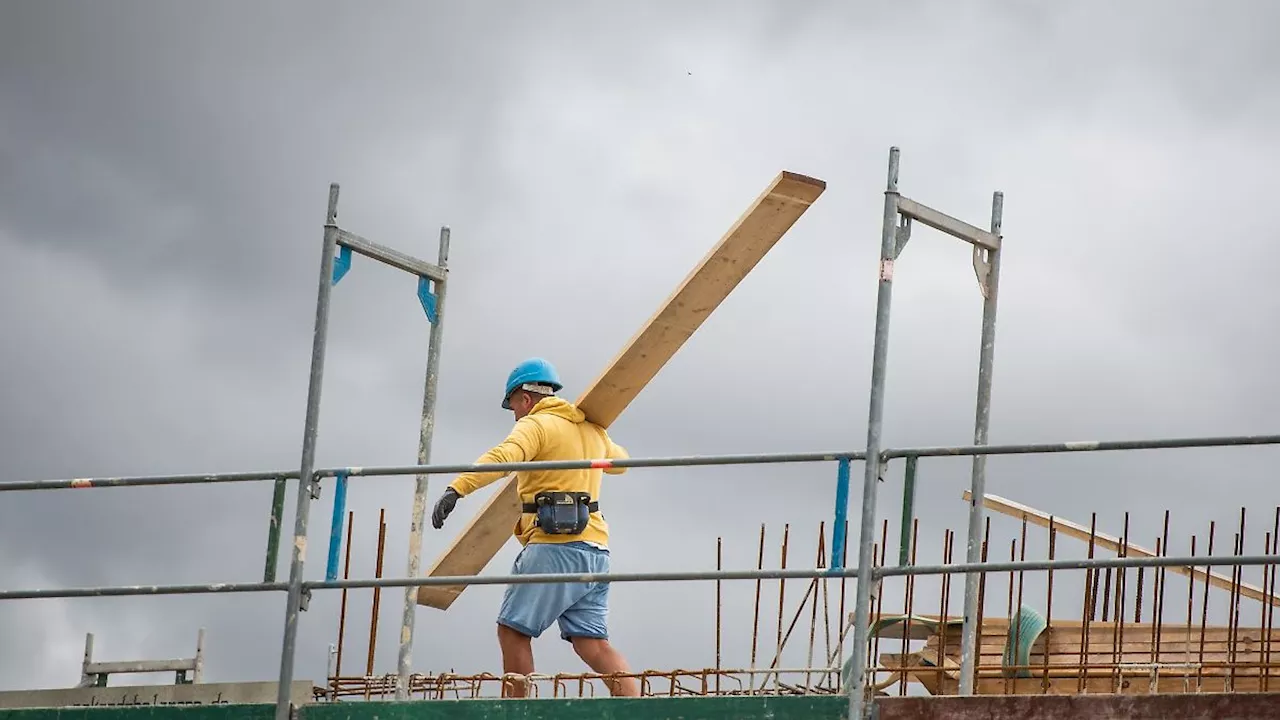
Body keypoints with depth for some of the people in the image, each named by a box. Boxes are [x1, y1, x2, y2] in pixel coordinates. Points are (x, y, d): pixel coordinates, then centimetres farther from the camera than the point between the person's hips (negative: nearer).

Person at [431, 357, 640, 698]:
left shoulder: (536, 424, -2)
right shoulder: (592, 430, 22)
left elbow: (501, 457, -23)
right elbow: (620, 461, 43)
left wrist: (456, 488, -34)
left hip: (555, 548, -8)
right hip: (594, 551, 8)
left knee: (513, 630, -1)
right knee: (592, 643, 4)